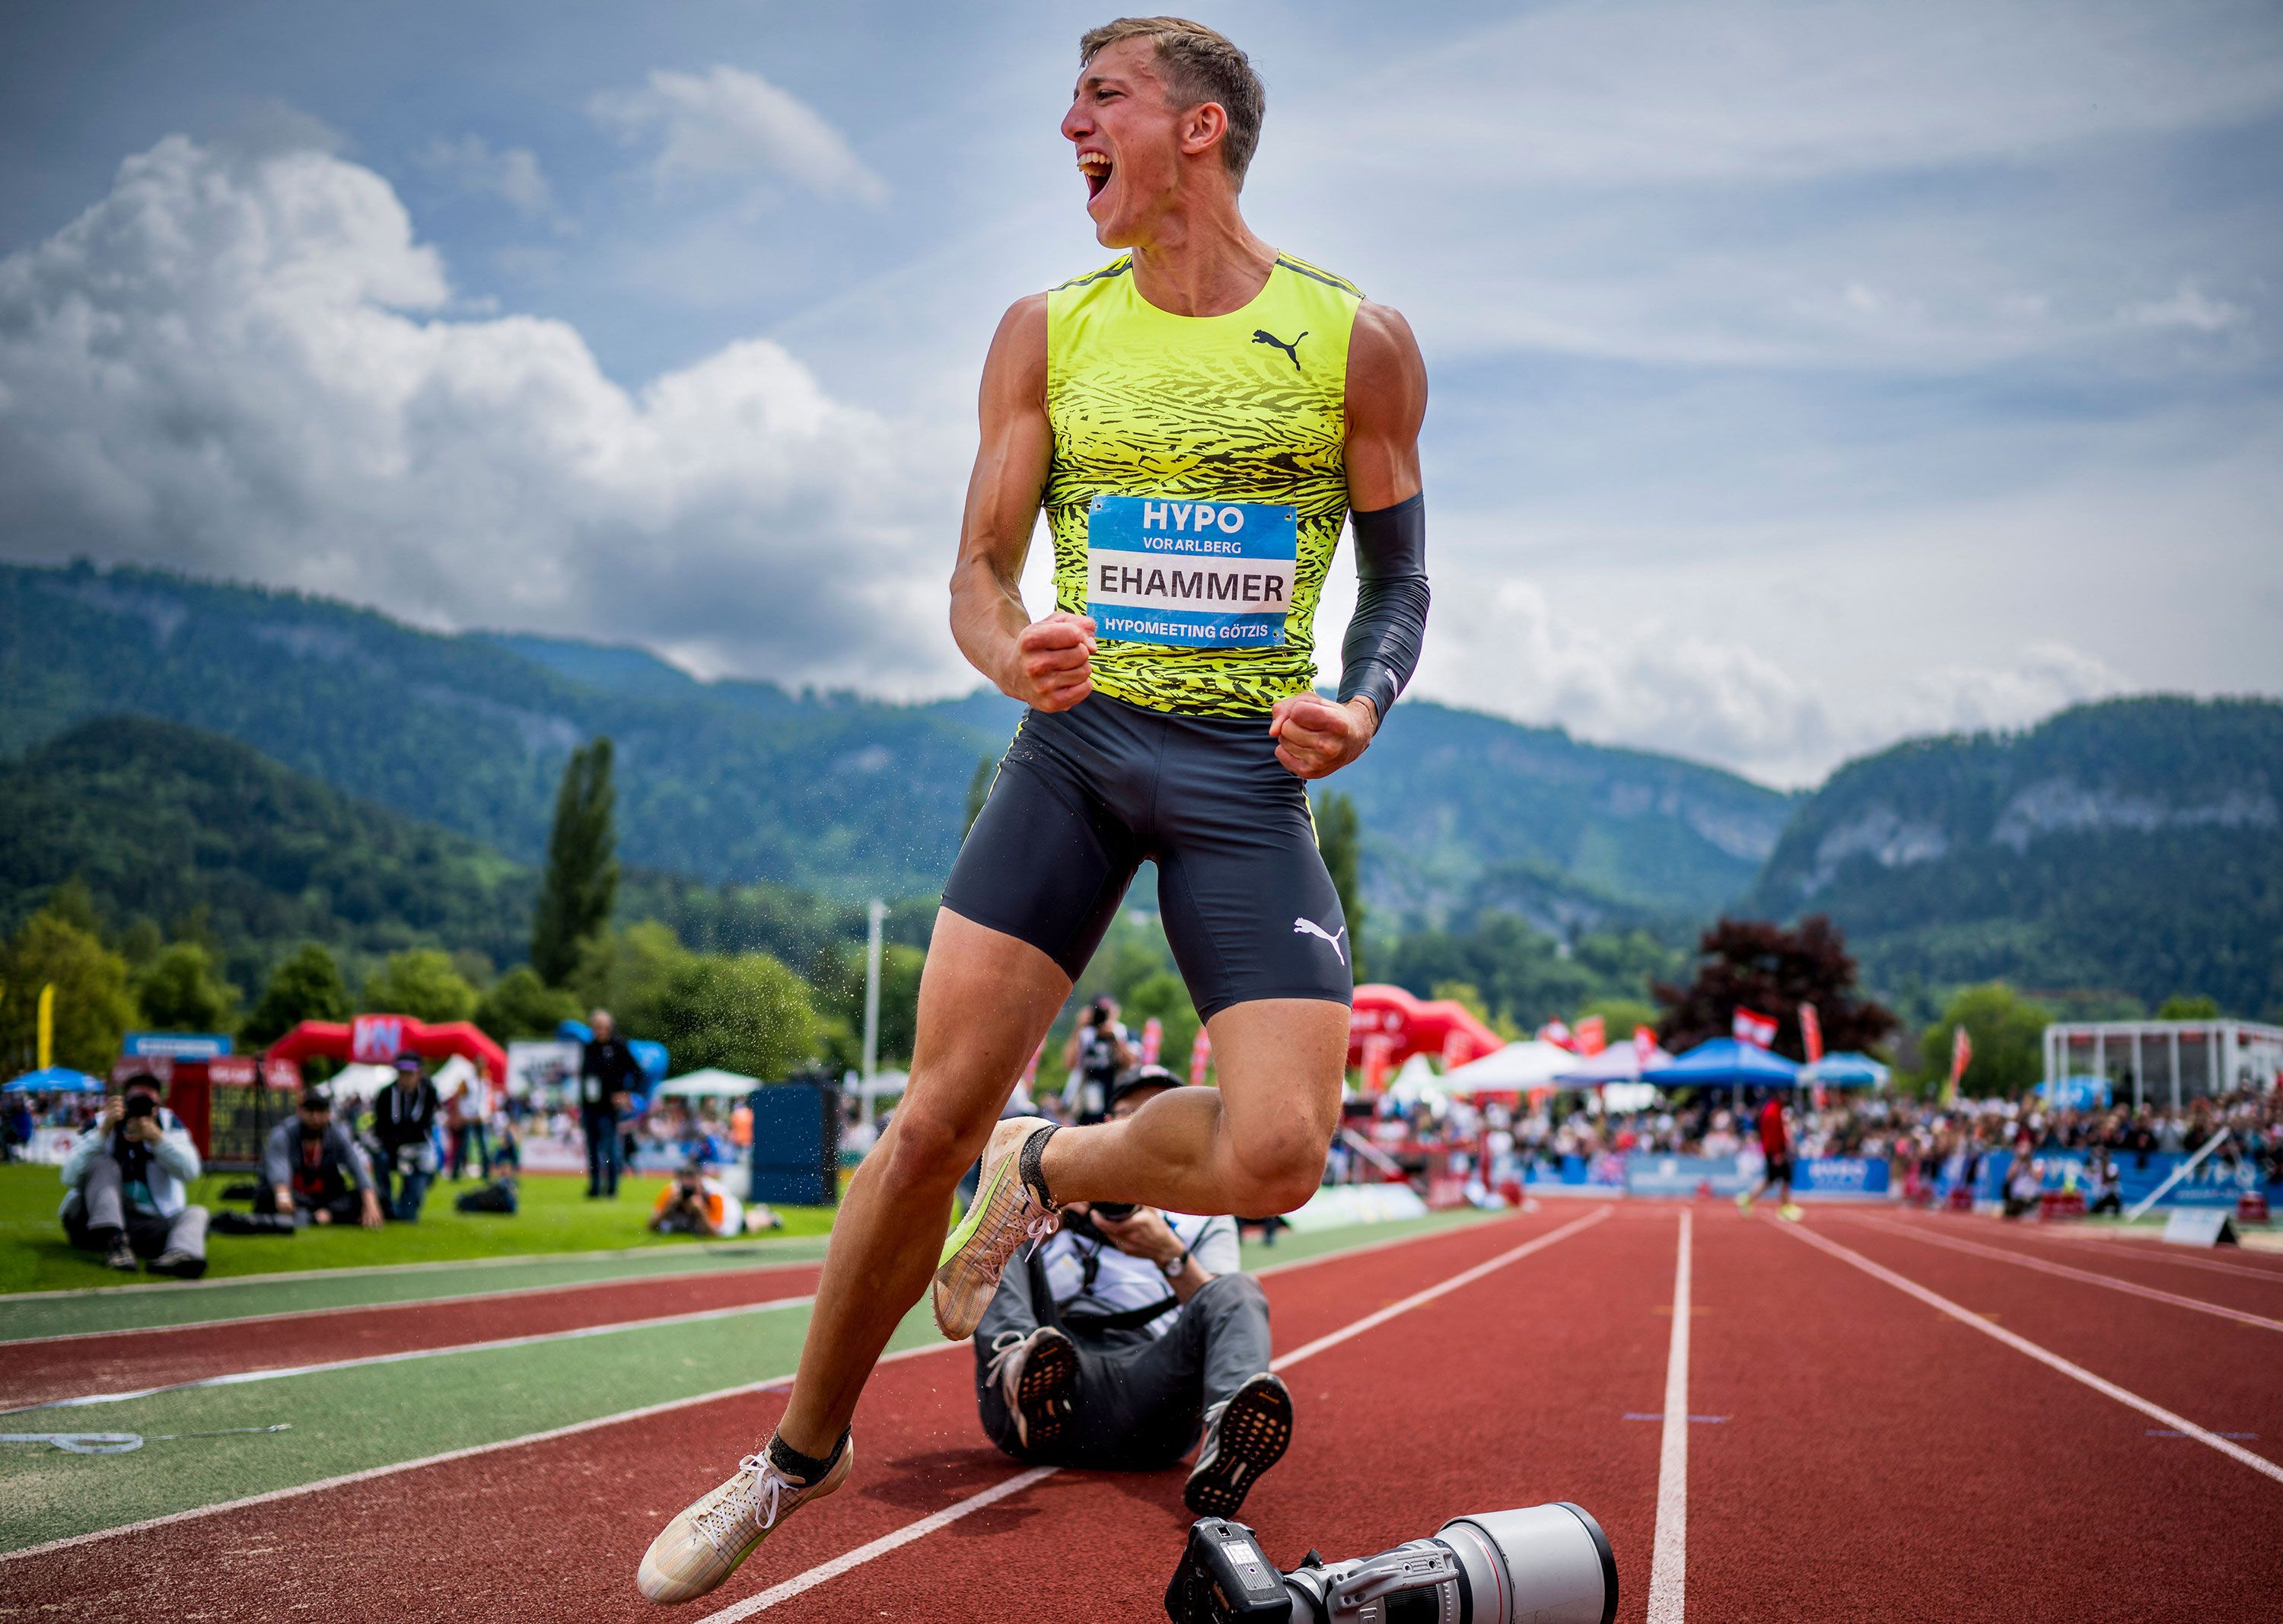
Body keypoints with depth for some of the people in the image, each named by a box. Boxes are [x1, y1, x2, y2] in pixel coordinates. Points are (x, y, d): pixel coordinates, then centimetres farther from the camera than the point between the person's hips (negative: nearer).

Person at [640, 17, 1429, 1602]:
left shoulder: (1357, 341, 1)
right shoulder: (1047, 334, 6)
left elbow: (1400, 583, 9)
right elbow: (980, 574, 7)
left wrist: (1361, 706, -12)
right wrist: (1013, 653, -16)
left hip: (1249, 768, -1)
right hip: (1076, 741, 1)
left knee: (1275, 1158, -15)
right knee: (938, 1116, -6)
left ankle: (1051, 1173, 19)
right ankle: (804, 1450, 15)